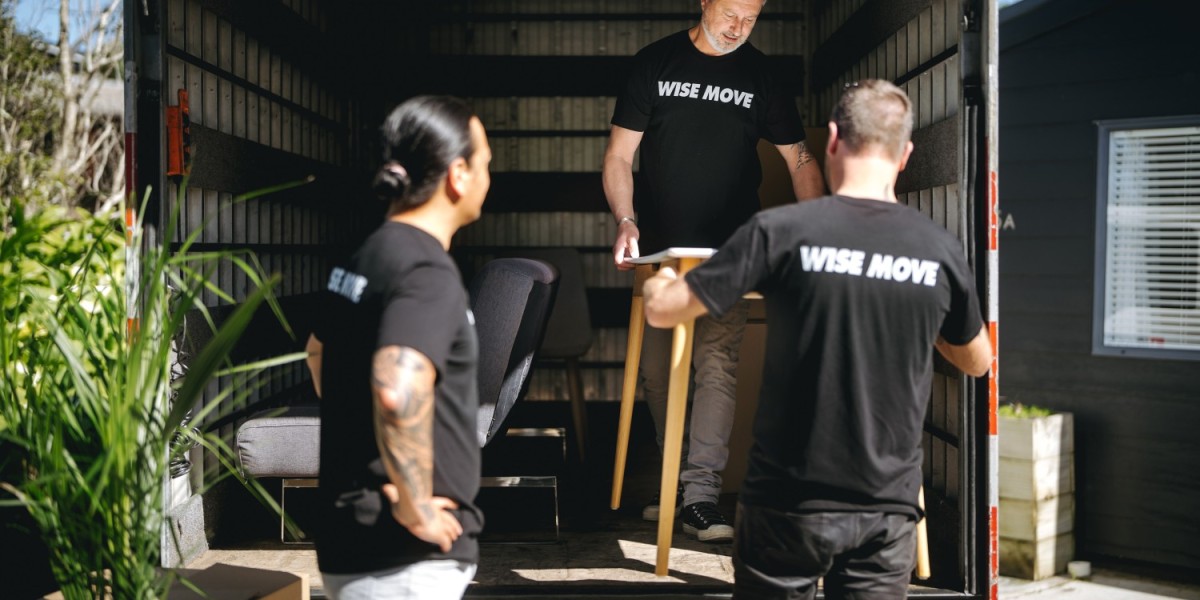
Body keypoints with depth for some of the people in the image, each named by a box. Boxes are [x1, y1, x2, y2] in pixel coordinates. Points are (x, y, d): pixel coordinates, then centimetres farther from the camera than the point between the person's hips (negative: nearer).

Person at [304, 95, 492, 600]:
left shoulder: (367, 256, 9)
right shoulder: (428, 273, -20)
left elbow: (317, 352, 26)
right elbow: (398, 393, -37)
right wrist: (415, 508, -24)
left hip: (353, 536, 9)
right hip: (403, 558, -9)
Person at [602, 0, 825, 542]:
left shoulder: (759, 75, 3)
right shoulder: (655, 63, 2)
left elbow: (799, 160, 7)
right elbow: (619, 156, 2)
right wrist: (626, 221, -14)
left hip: (729, 252, -1)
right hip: (658, 248, 2)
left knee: (717, 365, -12)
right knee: (657, 371, 7)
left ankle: (701, 494, -11)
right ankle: (673, 481, 22)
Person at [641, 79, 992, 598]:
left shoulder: (781, 230, -14)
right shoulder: (941, 250, -4)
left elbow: (663, 312, -7)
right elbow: (977, 362, 13)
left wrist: (659, 283, 16)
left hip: (790, 502, -2)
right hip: (888, 506, 2)